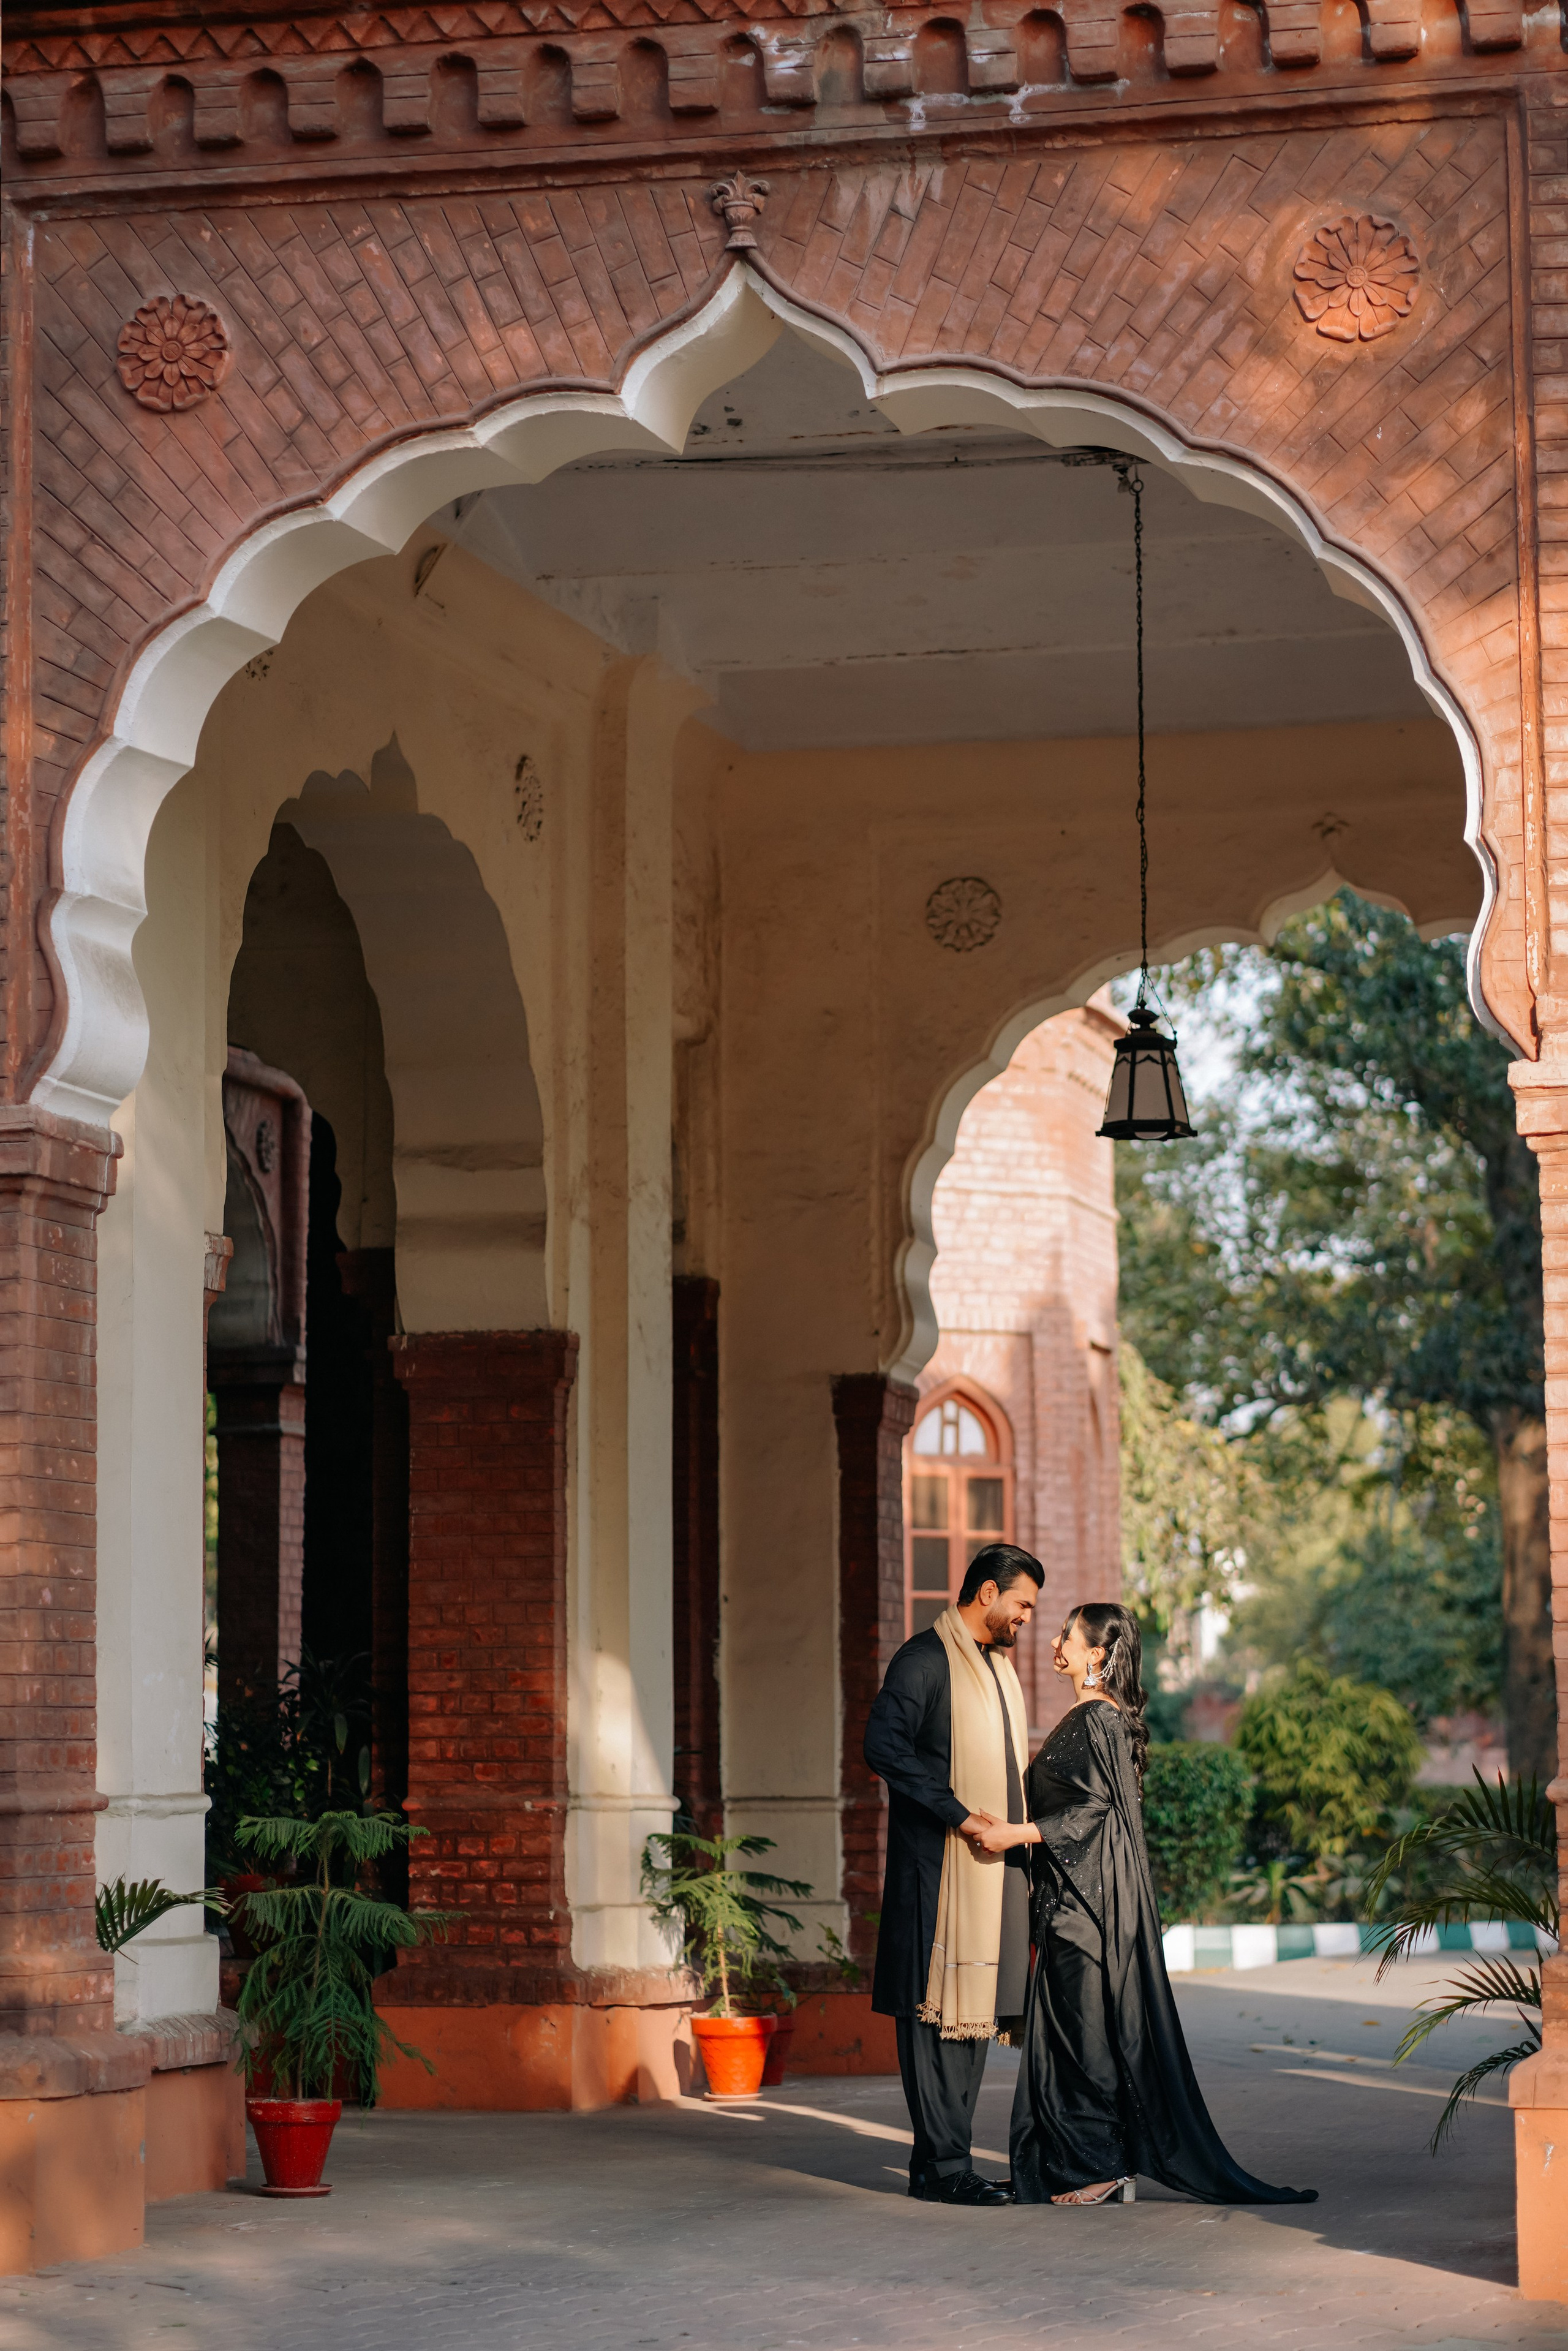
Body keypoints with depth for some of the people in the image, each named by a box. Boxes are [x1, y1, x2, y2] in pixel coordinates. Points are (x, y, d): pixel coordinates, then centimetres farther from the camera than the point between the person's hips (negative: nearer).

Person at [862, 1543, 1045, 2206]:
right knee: (939, 2012, -7)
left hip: (995, 1863, 9)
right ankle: (941, 2167, -6)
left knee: (976, 2011, 9)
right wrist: (957, 1814, -20)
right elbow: (884, 1746, -19)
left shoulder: (998, 1666, 20)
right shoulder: (926, 1659, -9)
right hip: (940, 1867, -9)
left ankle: (945, 2159, 13)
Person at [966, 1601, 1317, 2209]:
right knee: (1072, 2027, 9)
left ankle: (1099, 2169, -2)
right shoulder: (1093, 1718, 16)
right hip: (1076, 1895, 10)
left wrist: (1018, 1833, -20)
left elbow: (1093, 1809, -19)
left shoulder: (1098, 1720, -13)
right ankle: (1091, 2166, 12)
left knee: (1086, 2028, -6)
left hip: (1093, 1900, -10)